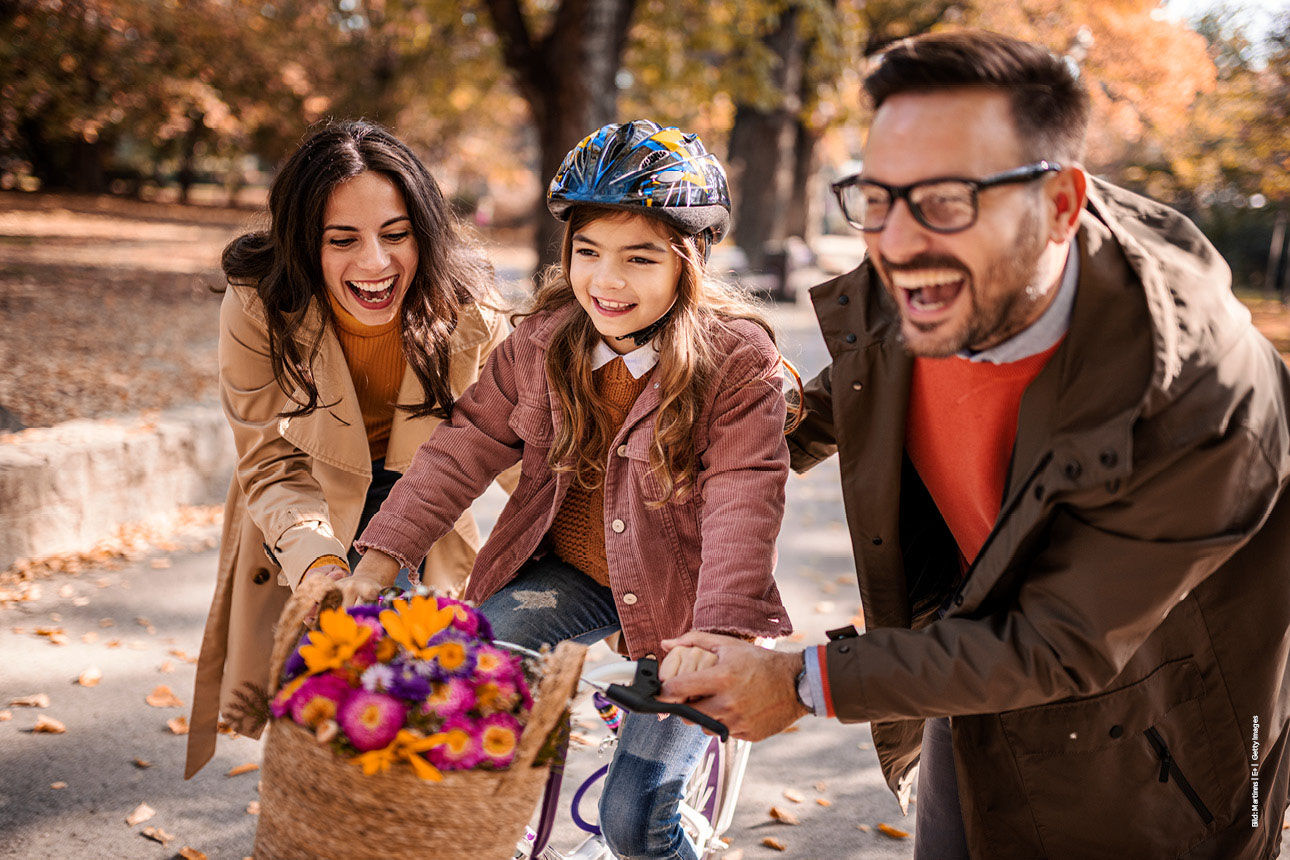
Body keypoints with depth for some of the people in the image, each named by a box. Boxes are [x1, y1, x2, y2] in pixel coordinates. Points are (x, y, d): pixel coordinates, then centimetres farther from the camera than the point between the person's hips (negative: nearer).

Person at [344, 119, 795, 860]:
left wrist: (720, 632, -42)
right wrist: (381, 557, -10)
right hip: (569, 576, 5)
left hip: (677, 604, -4)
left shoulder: (738, 361, -19)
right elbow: (468, 445, -3)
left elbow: (744, 505, -28)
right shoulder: (546, 338, -5)